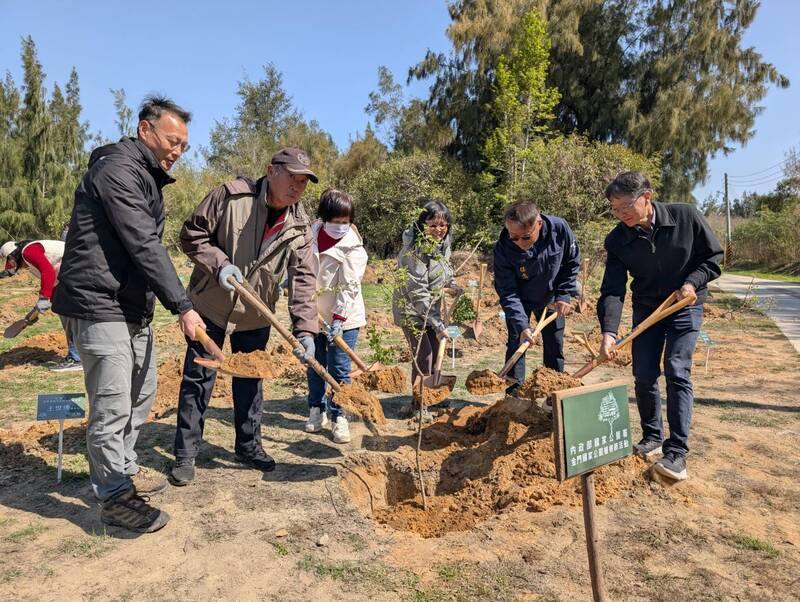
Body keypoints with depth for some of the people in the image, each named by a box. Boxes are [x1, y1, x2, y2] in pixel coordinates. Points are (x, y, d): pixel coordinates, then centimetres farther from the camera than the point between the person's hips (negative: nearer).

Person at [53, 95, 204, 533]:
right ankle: (114, 496, 12)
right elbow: (144, 248, -21)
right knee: (111, 408, -3)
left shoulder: (145, 176, 17)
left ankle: (125, 470, 34)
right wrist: (182, 306, -22)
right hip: (99, 308, -10)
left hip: (133, 308, 10)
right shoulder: (117, 170, -15)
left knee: (140, 396, 18)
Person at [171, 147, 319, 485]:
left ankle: (249, 446, 31)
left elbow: (303, 278, -11)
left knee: (250, 381, 14)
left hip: (255, 314, 4)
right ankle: (185, 454, 18)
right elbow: (191, 234, -10)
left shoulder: (298, 225, -7)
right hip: (211, 305, -3)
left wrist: (305, 329, -21)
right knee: (198, 378, 4)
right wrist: (219, 264, -26)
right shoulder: (231, 195, -17)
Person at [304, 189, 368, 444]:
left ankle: (339, 417, 14)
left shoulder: (353, 247, -15)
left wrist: (339, 319, -23)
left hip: (343, 317, -4)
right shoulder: (310, 234, -1)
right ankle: (316, 410, 30)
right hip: (314, 313, 5)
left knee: (339, 370, -1)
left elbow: (349, 287, -19)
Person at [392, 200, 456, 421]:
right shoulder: (413, 251, -28)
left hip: (432, 307, 8)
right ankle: (418, 405, 7)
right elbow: (418, 294, -29)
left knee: (435, 353, 13)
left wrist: (452, 286, 6)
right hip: (411, 309, -8)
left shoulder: (443, 243, -2)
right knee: (423, 355, -9)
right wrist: (438, 325, -30)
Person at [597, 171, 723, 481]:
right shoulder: (617, 240, -14)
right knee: (644, 376, 1)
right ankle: (652, 437, 22)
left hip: (685, 306, -2)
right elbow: (612, 290, -19)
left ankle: (677, 452, -8)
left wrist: (693, 282, -20)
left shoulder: (685, 217, -17)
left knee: (677, 373, -12)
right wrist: (609, 332, -32)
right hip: (646, 307, 3)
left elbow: (714, 255, -3)